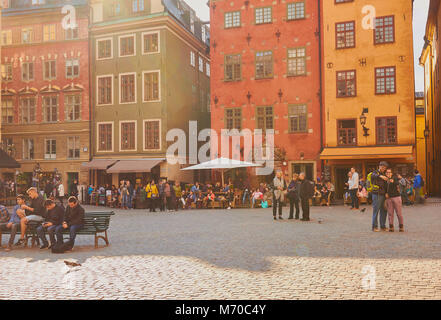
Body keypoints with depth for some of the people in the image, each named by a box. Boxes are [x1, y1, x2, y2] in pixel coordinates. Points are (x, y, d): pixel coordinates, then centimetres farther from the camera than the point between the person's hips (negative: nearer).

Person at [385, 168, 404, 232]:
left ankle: (401, 226, 11)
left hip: (396, 196, -3)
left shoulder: (395, 177, -1)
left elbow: (397, 183, -22)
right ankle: (391, 227, 10)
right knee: (390, 213, 4)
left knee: (399, 212, 0)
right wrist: (385, 193, -1)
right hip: (388, 198, 3)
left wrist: (393, 181, -42)